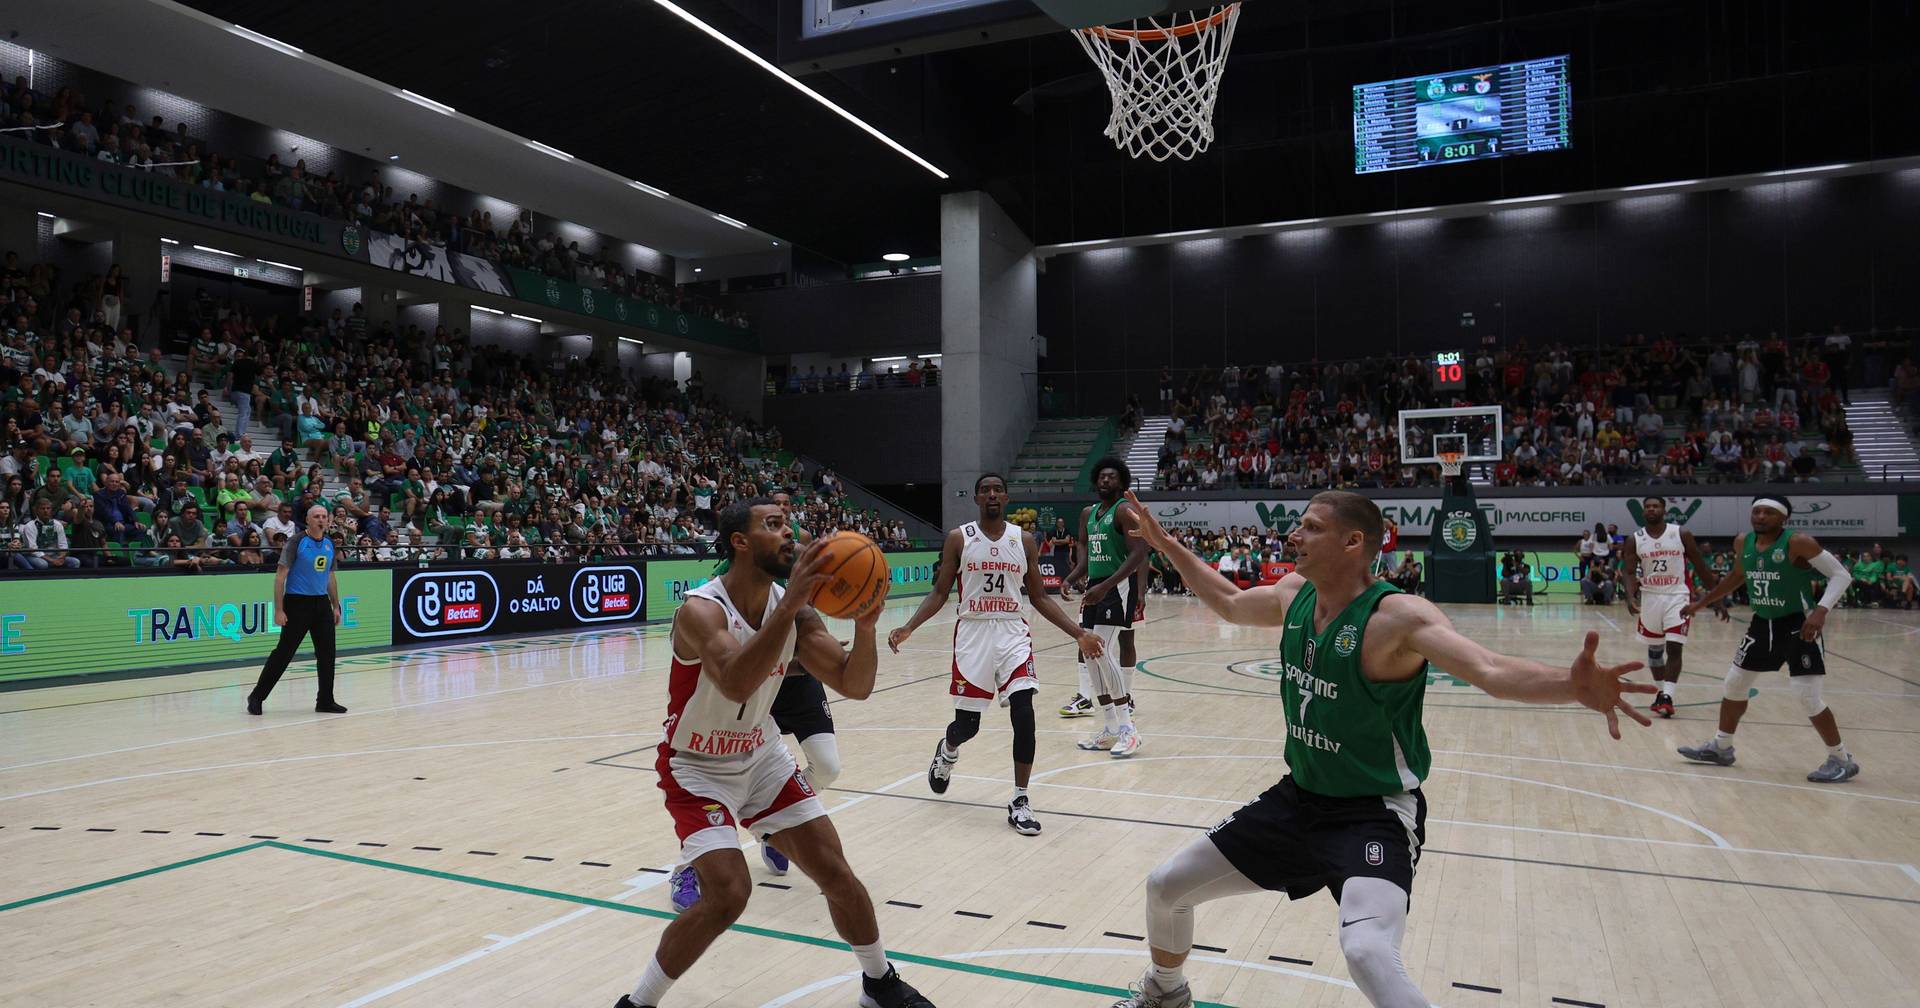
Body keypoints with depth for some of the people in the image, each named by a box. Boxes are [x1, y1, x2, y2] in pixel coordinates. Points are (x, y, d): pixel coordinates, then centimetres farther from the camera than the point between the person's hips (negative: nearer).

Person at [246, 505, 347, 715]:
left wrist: (335, 606, 15)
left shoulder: (329, 544, 9)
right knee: (284, 652, -3)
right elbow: (280, 576, -11)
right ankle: (256, 697, 11)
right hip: (297, 603, -6)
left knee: (327, 653, 5)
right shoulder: (297, 542, -10)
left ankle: (325, 701, 14)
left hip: (322, 603, 6)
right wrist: (279, 610, -16)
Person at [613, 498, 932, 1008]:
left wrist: (865, 625, -32)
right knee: (727, 895, -19)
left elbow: (854, 686, -14)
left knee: (837, 875, 3)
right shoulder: (701, 610, -26)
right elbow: (736, 683, -45)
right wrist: (789, 604, -50)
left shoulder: (795, 611, -9)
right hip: (698, 768, -5)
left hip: (763, 757, 5)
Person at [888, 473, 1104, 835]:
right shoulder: (958, 539, 0)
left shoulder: (1024, 540, 5)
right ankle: (947, 751, 43)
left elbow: (1040, 597, 9)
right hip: (972, 633, -1)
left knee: (1024, 713, -15)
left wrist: (1079, 634, 1)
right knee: (967, 724, 4)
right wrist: (908, 628, -12)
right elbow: (940, 592, 2)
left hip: (1013, 633, 1)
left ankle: (1020, 801, -2)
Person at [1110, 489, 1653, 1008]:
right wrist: (1171, 548, 20)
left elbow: (1492, 670, -38)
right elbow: (1229, 604, 19)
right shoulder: (1294, 594, -3)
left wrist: (1569, 685, -58)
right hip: (1298, 798, 7)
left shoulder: (1396, 615, -23)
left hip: (1375, 814, -7)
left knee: (1367, 952, -35)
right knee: (1166, 885, 12)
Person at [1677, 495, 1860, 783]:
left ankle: (1842, 760, 8)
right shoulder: (1743, 543, 1)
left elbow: (1841, 574, -18)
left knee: (1806, 696, -11)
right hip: (1763, 623, 7)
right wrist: (1701, 603, 22)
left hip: (1798, 625, -7)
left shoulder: (1798, 542, -19)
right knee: (1734, 682, 12)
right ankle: (1721, 747, 27)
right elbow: (1736, 576, 19)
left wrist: (1821, 611, -32)